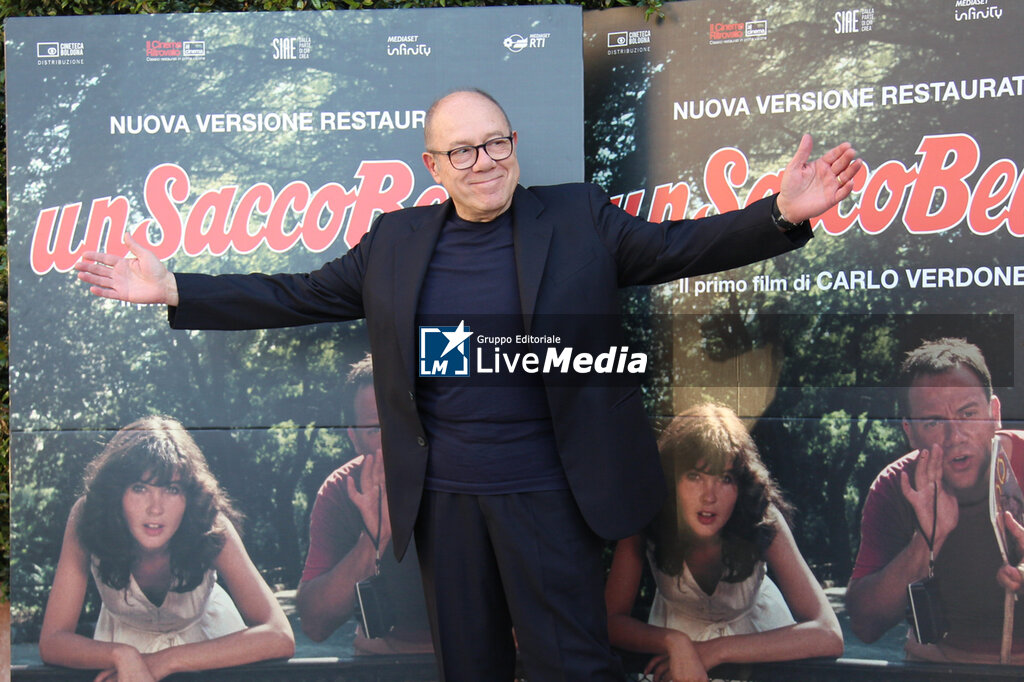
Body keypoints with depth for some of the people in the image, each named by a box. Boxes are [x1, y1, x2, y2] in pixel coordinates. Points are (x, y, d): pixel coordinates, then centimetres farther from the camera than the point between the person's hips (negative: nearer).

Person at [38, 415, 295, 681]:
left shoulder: (211, 527, -28)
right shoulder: (87, 519, -26)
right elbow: (51, 642, -24)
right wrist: (123, 656, -41)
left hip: (204, 634, 0)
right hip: (125, 636, 0)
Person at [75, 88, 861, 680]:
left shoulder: (580, 218, 0)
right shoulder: (394, 240, 6)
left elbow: (683, 246, -4)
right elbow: (298, 296, 9)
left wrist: (782, 213, -21)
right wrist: (173, 290, 5)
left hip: (547, 492, -3)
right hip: (443, 495, 3)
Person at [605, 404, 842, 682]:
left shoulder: (763, 520, -27)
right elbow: (612, 620, -22)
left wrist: (714, 651, -36)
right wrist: (674, 642, -40)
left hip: (755, 626, 1)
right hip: (678, 625, 0)